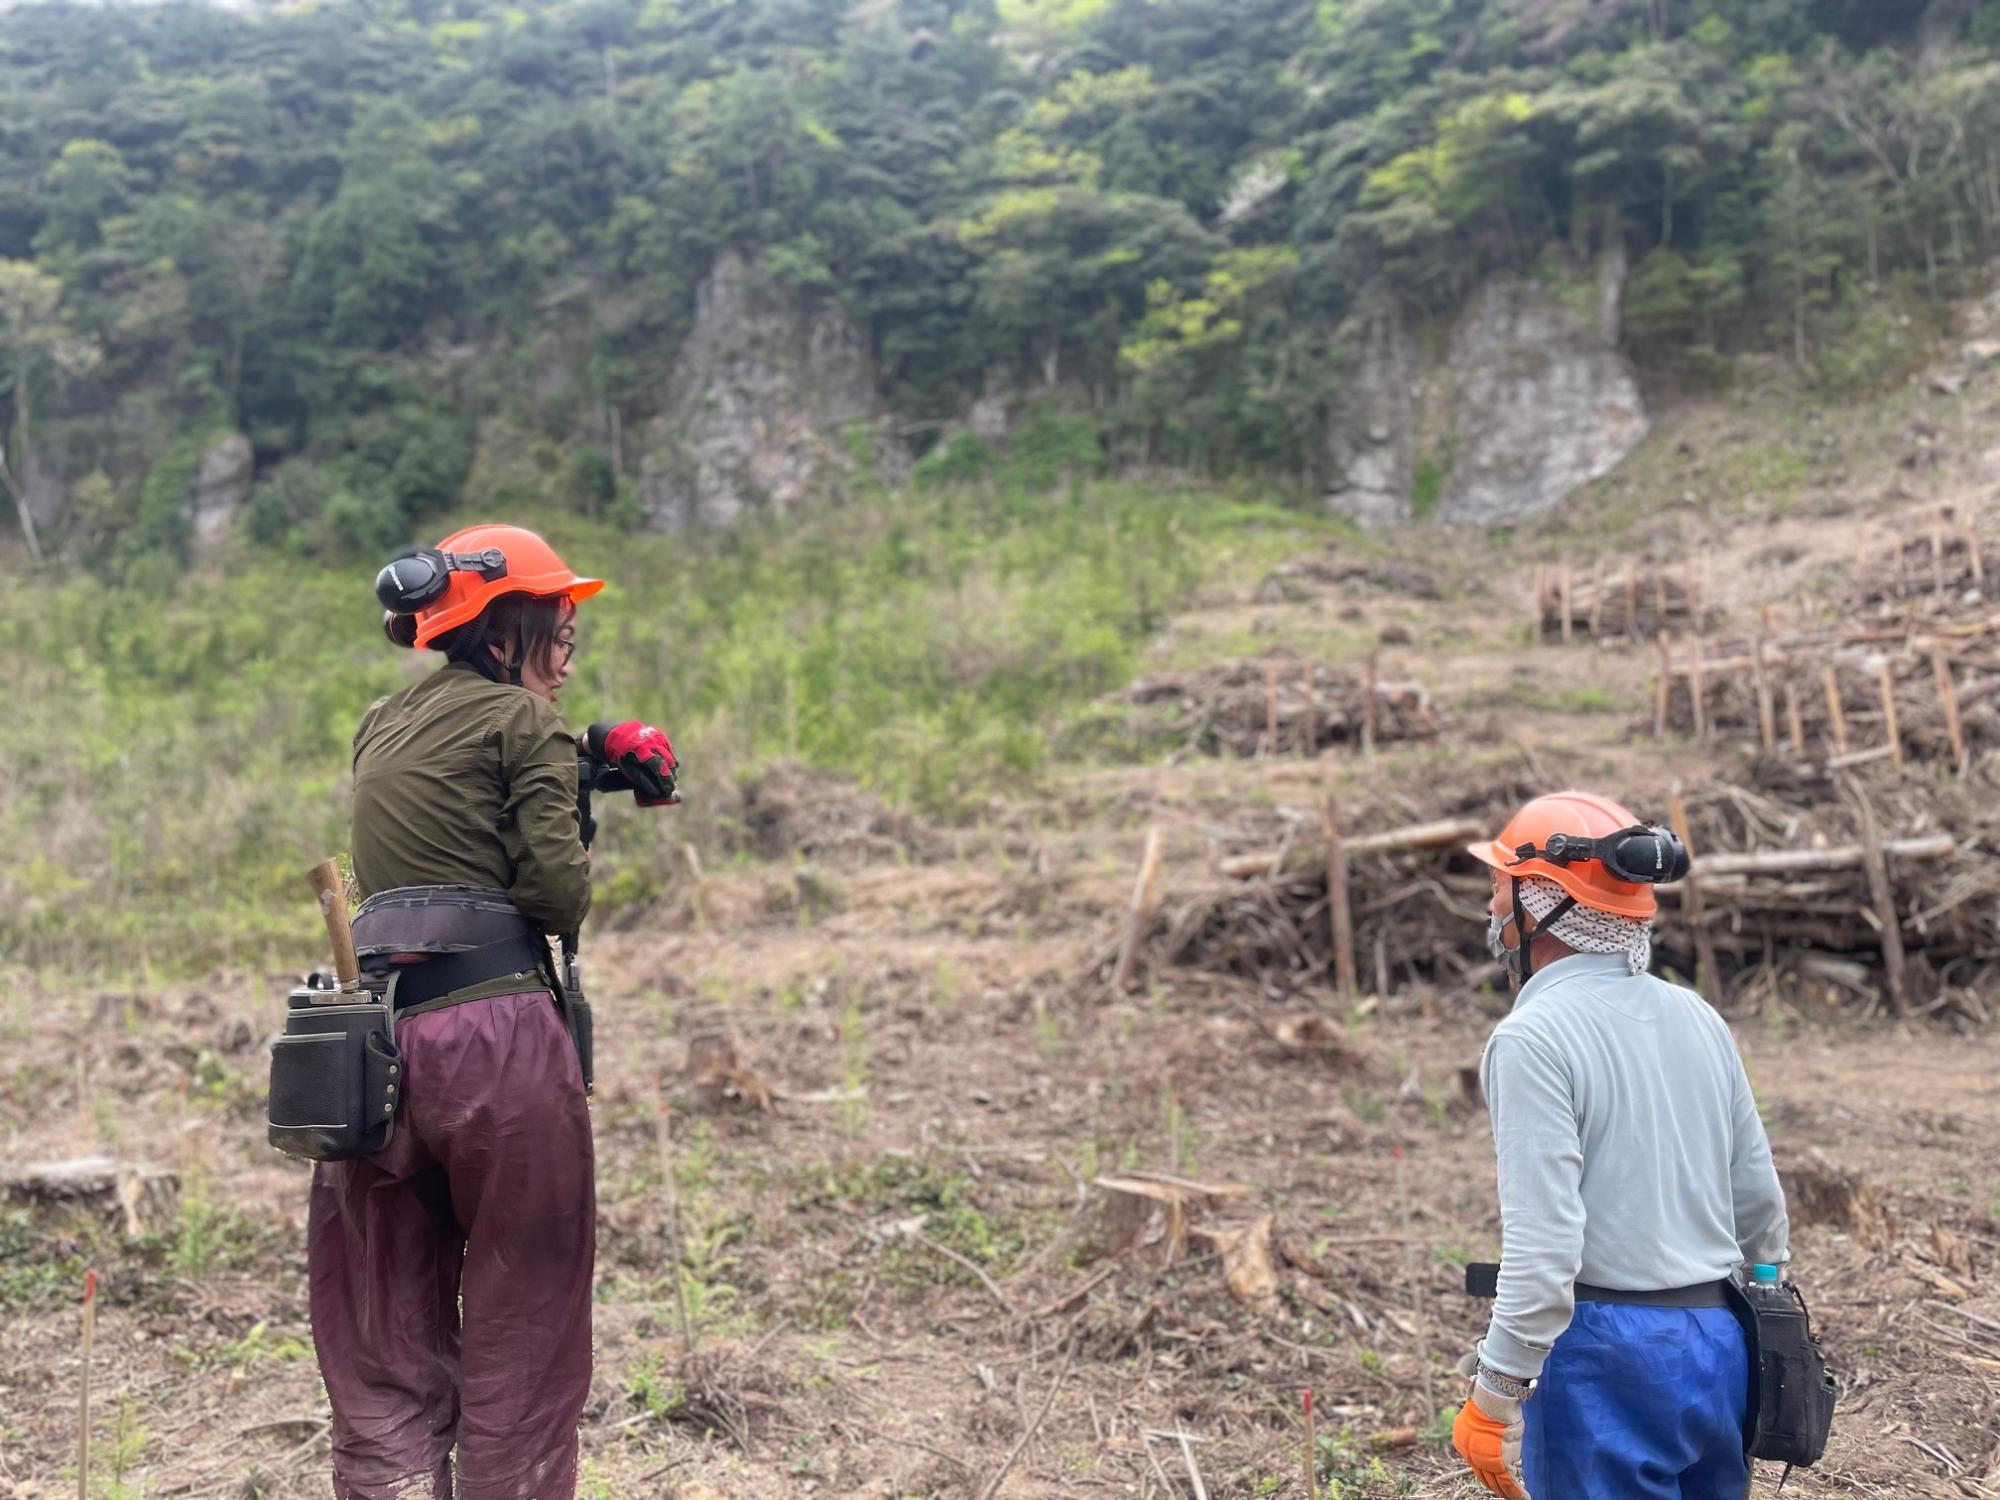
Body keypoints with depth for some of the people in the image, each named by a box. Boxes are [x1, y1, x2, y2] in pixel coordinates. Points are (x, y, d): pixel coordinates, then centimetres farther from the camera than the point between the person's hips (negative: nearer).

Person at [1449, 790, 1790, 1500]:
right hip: (1720, 1344, 7)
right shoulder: (1696, 1016, 7)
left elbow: (1543, 1246, -21)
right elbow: (1761, 1205, 13)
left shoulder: (1532, 1038, -16)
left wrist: (1490, 1401, -14)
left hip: (1606, 1359, -7)